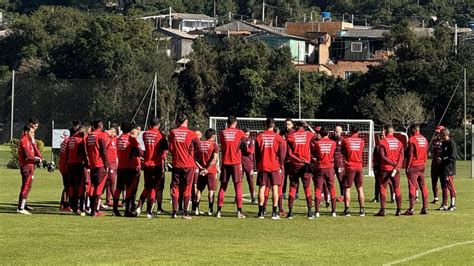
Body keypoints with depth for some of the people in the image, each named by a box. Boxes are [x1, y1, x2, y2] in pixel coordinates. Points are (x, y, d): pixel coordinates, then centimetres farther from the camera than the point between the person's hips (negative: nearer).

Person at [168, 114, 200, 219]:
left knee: (175, 188, 8)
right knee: (187, 188, 4)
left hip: (176, 164, 2)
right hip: (189, 165, -2)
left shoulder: (172, 133, -1)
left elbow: (170, 148, 0)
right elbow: (198, 148, -3)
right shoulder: (191, 134, -6)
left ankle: (174, 212, 4)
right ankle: (185, 212, 0)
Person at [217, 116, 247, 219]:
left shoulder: (222, 133, 4)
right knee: (238, 187, 1)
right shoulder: (240, 133, -2)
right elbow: (244, 148, 0)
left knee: (223, 187, 8)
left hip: (225, 163, 2)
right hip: (236, 163, -2)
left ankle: (219, 210, 4)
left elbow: (222, 147, 13)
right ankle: (239, 211, -4)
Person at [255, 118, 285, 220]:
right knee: (275, 188, 2)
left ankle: (261, 212, 3)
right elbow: (281, 153, -2)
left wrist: (257, 165, 14)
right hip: (274, 167, -1)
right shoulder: (278, 137, -4)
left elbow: (257, 153, 6)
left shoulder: (259, 136, 1)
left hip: (262, 166, 1)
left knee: (262, 188, 5)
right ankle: (274, 213, -1)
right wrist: (281, 166, 8)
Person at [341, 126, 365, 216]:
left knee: (347, 189, 1)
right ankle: (362, 210, 5)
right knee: (360, 189, 8)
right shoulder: (361, 141, 3)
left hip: (349, 167, -2)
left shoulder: (346, 141, -3)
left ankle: (347, 209, -6)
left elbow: (342, 152, 9)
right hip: (359, 167, 2)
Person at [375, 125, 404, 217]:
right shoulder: (399, 142, 6)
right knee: (397, 189, 9)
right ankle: (399, 210, 5)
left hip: (385, 168, -4)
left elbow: (382, 157, -14)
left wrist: (393, 163, -12)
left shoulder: (382, 142, -6)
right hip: (396, 170, 4)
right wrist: (397, 166, -9)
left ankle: (382, 210, -6)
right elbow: (401, 157, -2)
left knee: (383, 189, 0)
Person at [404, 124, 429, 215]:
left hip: (413, 166, -7)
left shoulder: (412, 139, -11)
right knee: (423, 187, 10)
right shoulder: (424, 139, 11)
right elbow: (426, 154, 14)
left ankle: (411, 209, -11)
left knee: (412, 187, -7)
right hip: (422, 166, 7)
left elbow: (410, 154, -13)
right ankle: (425, 208, 10)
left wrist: (407, 167, -8)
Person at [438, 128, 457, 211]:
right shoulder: (443, 143, 16)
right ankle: (444, 205, 17)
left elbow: (453, 156, -17)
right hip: (443, 168, 9)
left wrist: (443, 159, -14)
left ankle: (453, 205, -1)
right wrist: (440, 158, 5)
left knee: (450, 186, -5)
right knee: (444, 186, 11)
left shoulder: (451, 143, -11)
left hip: (449, 169, -9)